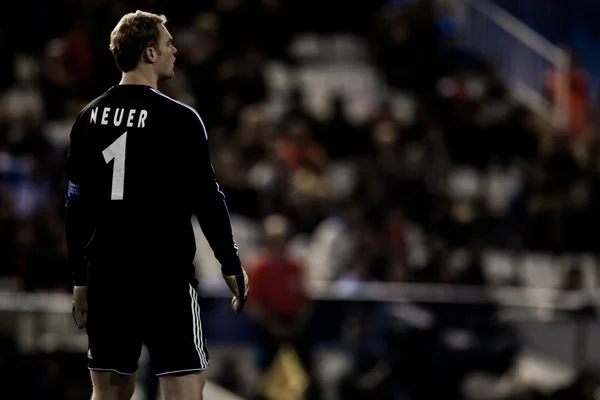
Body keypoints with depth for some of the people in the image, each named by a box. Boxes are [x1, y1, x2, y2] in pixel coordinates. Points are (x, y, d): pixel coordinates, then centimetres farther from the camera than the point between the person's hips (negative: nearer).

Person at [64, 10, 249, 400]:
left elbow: (77, 205, 11)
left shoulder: (89, 118, 8)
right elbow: (206, 199, -8)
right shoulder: (179, 119, -9)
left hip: (106, 275, 6)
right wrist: (231, 264, 2)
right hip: (166, 276, -6)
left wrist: (80, 278, 17)